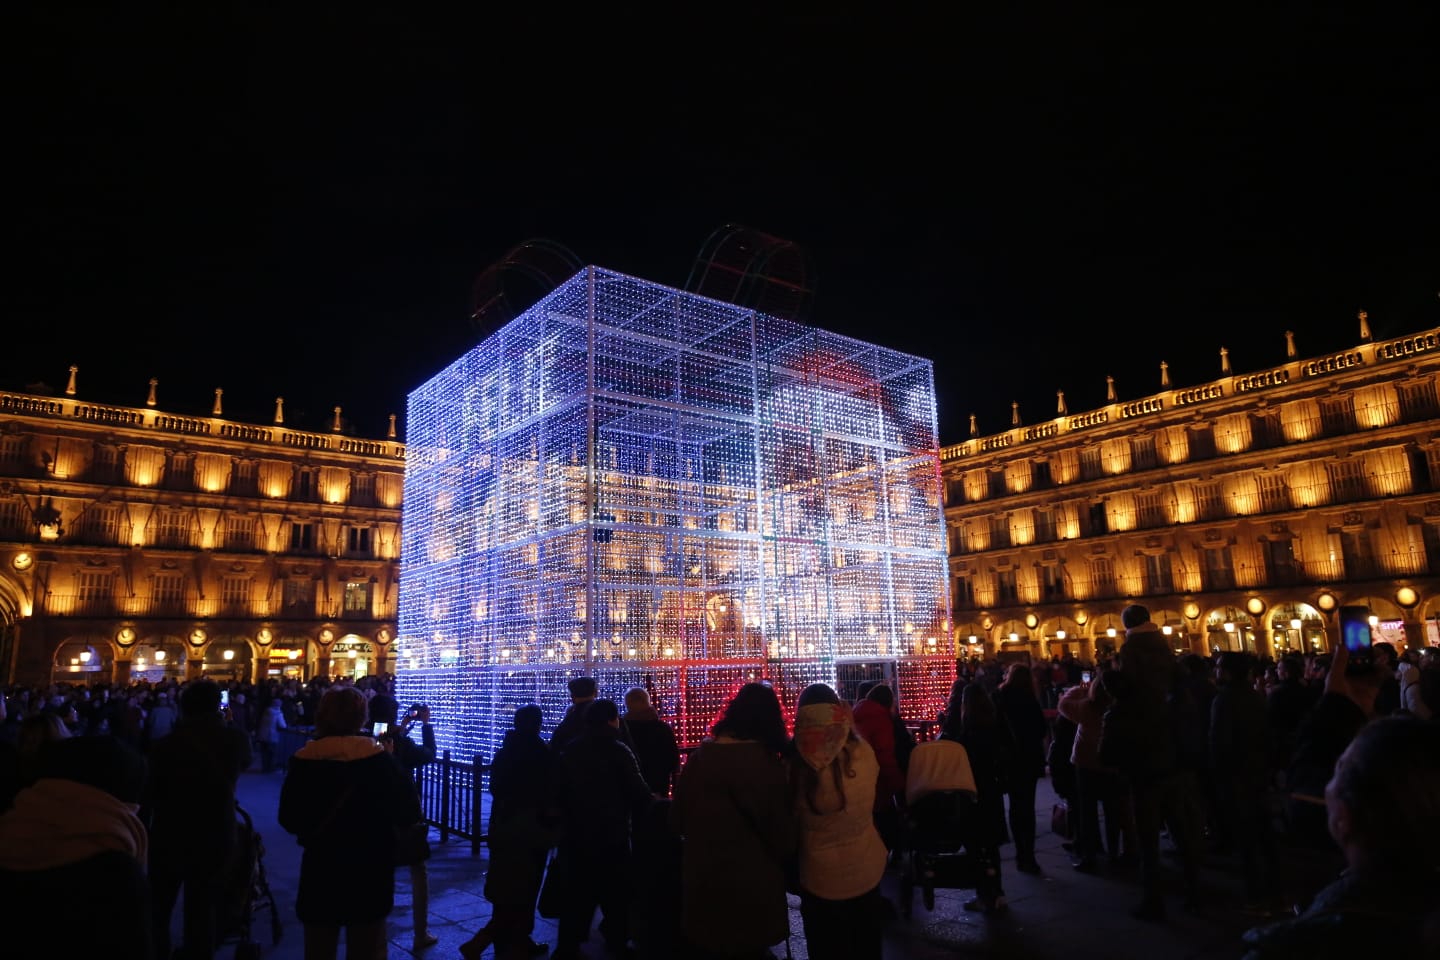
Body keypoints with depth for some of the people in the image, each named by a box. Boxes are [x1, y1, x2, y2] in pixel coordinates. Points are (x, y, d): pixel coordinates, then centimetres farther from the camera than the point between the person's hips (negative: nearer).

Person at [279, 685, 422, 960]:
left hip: (320, 871, 1)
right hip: (369, 872, -1)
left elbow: (288, 819, 0)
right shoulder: (378, 758, -14)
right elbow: (409, 813, -10)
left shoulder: (303, 761, -10)